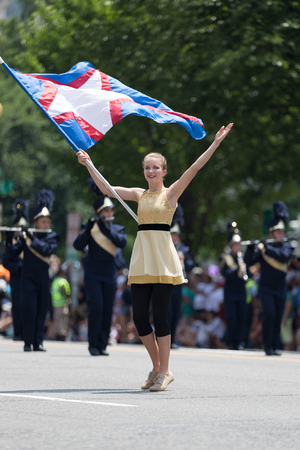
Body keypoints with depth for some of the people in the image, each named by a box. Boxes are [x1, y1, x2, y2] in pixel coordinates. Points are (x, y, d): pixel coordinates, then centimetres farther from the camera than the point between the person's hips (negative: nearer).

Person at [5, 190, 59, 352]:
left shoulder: (51, 237, 2)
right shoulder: (25, 236, 1)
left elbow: (47, 250, -17)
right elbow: (12, 253, -4)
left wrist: (32, 238, -24)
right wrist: (9, 240, -21)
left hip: (43, 278, 2)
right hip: (28, 276, -2)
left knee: (41, 311, 3)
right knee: (29, 309, -10)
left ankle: (38, 342, 7)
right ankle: (28, 342, -4)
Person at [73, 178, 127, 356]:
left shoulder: (117, 229, 6)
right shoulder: (92, 229, 0)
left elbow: (122, 242, -14)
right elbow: (78, 245, -13)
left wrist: (107, 230, -24)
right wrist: (88, 229, -24)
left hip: (110, 275, 3)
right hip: (93, 274, -3)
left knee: (107, 311, 3)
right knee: (96, 307, -13)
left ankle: (102, 345, 10)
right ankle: (93, 343, 0)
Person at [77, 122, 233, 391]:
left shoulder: (171, 193, 3)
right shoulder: (139, 195, 15)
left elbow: (194, 169, -5)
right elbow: (106, 188, 15)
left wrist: (215, 144, -12)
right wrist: (88, 165, 12)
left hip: (163, 258, -5)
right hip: (141, 258, 5)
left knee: (159, 316, -7)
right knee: (139, 317, 1)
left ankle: (164, 371, 3)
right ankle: (157, 367, 17)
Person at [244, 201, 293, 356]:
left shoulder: (286, 247, 3)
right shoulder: (262, 246, -2)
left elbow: (285, 256, -19)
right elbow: (249, 261, -9)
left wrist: (268, 248, -25)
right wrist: (251, 248, -25)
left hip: (280, 289, 3)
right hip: (266, 288, -2)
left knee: (278, 318, 4)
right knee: (269, 314, -16)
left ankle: (274, 347, 12)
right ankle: (267, 344, -5)